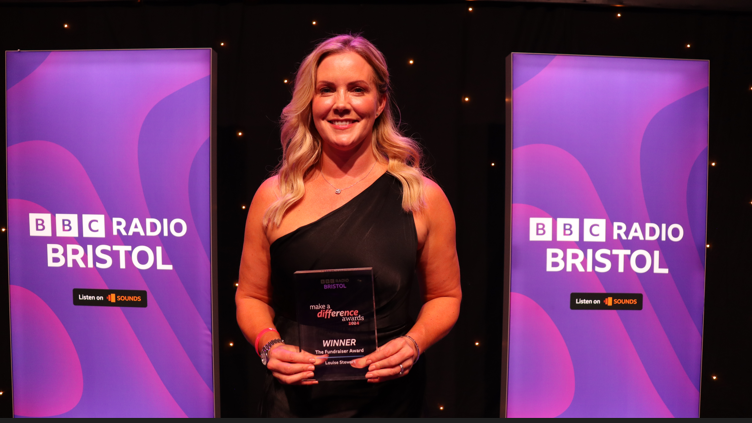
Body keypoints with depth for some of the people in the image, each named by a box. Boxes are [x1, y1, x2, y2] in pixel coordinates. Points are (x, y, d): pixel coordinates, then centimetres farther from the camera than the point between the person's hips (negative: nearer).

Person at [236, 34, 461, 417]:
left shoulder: (422, 197, -7)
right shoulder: (273, 197, -5)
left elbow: (445, 296, 4)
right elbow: (251, 297, 6)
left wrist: (414, 342, -13)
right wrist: (269, 346, -11)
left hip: (389, 400, 0)